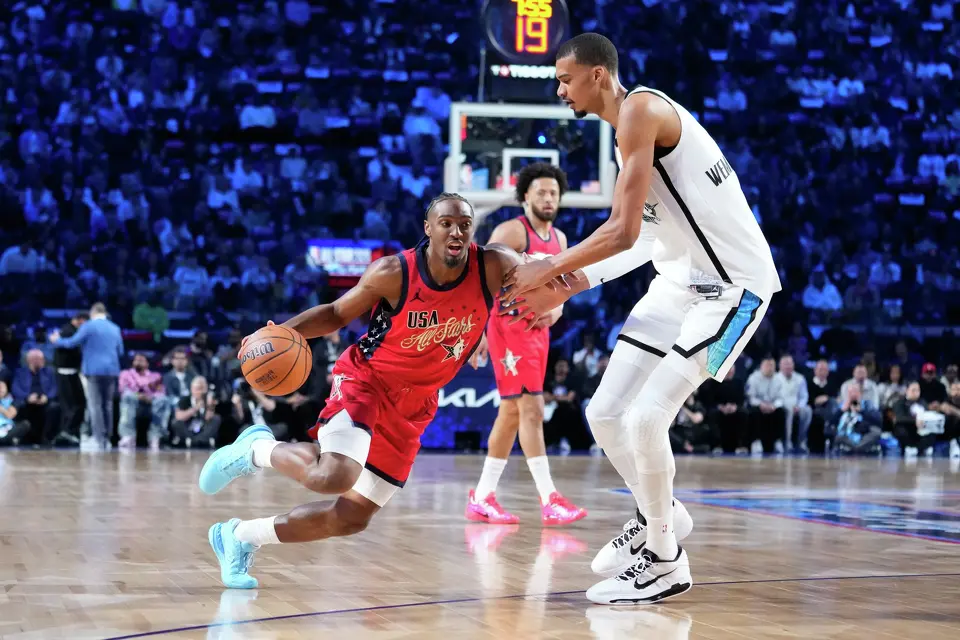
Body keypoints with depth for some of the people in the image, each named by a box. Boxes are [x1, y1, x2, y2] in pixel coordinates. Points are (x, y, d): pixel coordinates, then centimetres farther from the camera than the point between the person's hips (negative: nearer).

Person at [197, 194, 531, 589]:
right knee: (333, 477, -32)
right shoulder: (392, 273, -19)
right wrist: (286, 330, -20)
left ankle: (239, 536, 26)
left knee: (352, 518, 7)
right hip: (364, 380, -4)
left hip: (413, 406, 5)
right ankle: (256, 449, 0)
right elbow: (338, 314, -4)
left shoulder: (493, 267, -15)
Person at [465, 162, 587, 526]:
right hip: (510, 328, -8)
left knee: (511, 414, 10)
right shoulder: (511, 231, -11)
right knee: (532, 410, -13)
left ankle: (482, 498, 17)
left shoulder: (559, 239, 14)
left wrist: (556, 309, 0)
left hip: (538, 331, 9)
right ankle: (550, 502, -15)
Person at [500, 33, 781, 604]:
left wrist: (548, 273, -12)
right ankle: (660, 517, 30)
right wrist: (570, 285, 14)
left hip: (732, 285, -10)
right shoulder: (632, 126, 13)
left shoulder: (640, 110, -18)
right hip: (682, 277, 10)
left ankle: (665, 563, 1)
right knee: (606, 414, 9)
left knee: (645, 418, -15)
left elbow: (623, 233, -24)